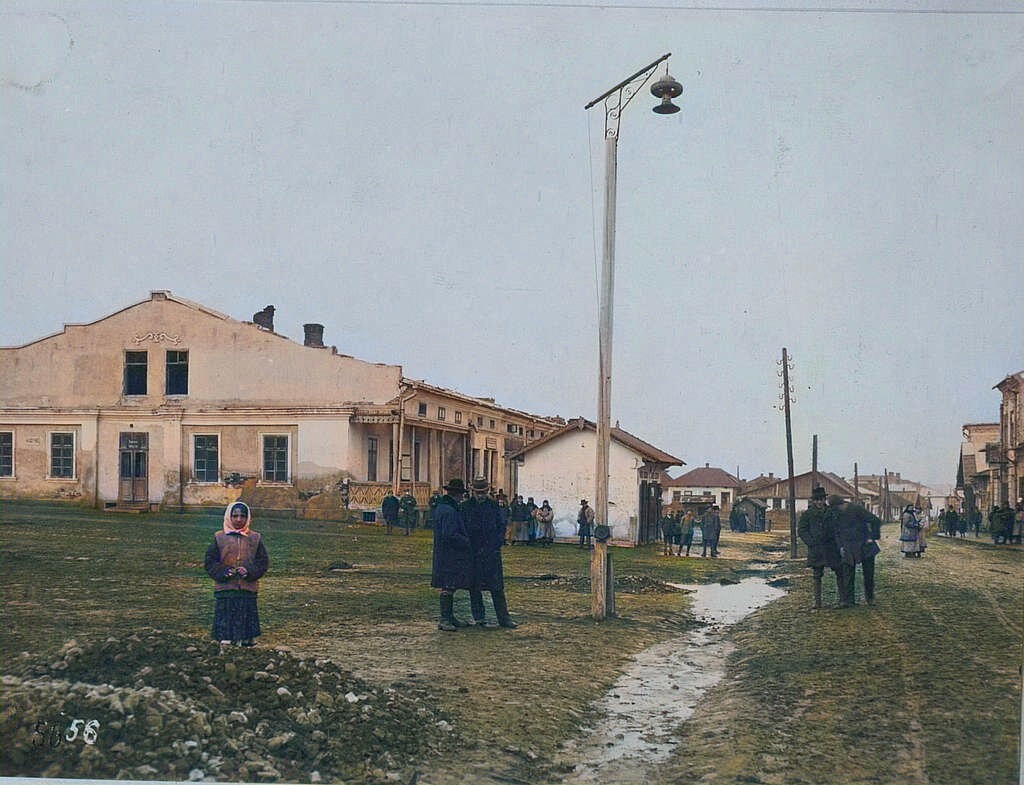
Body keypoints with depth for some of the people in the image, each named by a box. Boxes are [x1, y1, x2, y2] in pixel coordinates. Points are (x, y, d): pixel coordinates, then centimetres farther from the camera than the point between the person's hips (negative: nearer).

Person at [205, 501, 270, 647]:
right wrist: (224, 572, -13)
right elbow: (210, 561, 4)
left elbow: (263, 562, 5)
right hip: (225, 588, -1)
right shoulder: (219, 538, 6)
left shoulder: (255, 538, 8)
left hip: (248, 588, 1)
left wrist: (249, 572, -12)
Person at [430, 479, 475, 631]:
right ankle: (445, 620, -3)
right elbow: (450, 535, -26)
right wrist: (468, 543, -15)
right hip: (450, 555, -11)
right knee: (448, 587, -6)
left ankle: (450, 616, 25)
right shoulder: (450, 511, -20)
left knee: (450, 586, 17)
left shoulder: (440, 507, 14)